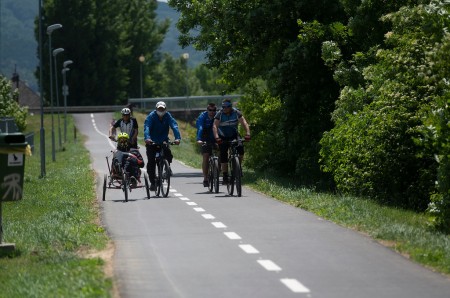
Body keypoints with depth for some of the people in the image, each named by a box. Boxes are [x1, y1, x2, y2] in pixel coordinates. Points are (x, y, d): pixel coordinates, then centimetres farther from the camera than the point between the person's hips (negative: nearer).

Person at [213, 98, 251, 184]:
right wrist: (216, 137, -45)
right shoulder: (219, 114, -17)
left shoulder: (236, 113, -14)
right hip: (223, 138, -1)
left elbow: (244, 123, -22)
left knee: (241, 150, -24)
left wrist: (247, 133, -40)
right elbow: (215, 126, -27)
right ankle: (225, 177, -3)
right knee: (223, 157, -9)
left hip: (234, 135, 1)